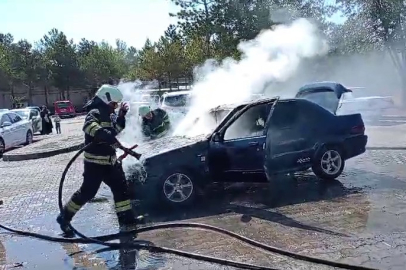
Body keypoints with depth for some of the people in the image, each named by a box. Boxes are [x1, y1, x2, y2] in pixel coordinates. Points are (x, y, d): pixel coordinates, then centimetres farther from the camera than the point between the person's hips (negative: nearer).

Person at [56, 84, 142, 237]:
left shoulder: (108, 114, 14)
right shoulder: (95, 113, -15)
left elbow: (117, 129, 22)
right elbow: (89, 126, -37)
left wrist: (122, 115, 8)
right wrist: (106, 135, -50)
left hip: (109, 160, 9)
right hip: (95, 162, -9)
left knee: (121, 188, 9)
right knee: (87, 192, -3)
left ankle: (127, 220, 16)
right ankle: (64, 218, 17)